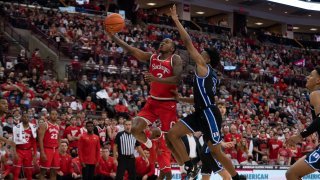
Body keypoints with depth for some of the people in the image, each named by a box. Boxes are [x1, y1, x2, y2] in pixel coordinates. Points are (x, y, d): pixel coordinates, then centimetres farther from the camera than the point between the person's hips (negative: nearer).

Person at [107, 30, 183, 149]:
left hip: (168, 104, -5)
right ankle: (149, 145, 24)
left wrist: (155, 79, -30)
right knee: (135, 129, -5)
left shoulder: (175, 59, -5)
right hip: (152, 102, 5)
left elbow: (176, 79, -20)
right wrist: (112, 36, -11)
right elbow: (131, 50, -1)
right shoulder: (152, 57, 8)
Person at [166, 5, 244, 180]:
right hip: (201, 113, 9)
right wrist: (180, 99, 23)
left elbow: (188, 42, -7)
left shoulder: (203, 66, -4)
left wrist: (176, 20, -4)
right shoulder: (209, 74, 20)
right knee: (172, 133, 0)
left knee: (216, 152, -1)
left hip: (209, 114, -9)